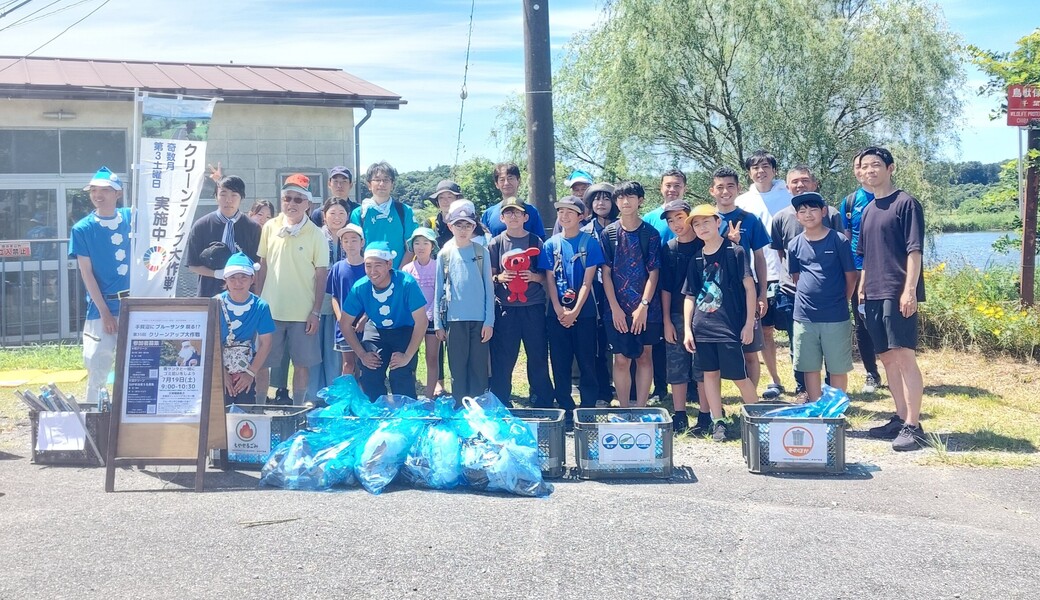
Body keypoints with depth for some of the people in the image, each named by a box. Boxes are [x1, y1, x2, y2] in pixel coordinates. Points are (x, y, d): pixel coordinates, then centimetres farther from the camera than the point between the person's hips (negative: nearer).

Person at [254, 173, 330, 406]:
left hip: (302, 312, -2)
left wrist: (316, 312, -6)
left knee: (302, 364, 5)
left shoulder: (315, 234, -3)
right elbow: (263, 266, 10)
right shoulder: (270, 228, 4)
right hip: (270, 309, 2)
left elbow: (321, 274, -2)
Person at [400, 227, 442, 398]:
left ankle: (430, 394, 2)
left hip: (432, 317, -1)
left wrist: (428, 315, -13)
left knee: (432, 358, 0)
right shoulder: (407, 269, 4)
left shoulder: (438, 267, -1)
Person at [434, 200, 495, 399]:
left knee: (479, 369, 3)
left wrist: (489, 321, -3)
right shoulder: (445, 254, 5)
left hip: (479, 319, 0)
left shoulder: (481, 252, 3)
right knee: (458, 369, 5)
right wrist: (438, 324, 4)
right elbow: (439, 291, 7)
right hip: (454, 320, 0)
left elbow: (488, 288, 3)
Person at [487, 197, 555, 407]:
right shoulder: (495, 244, 6)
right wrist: (499, 278, -12)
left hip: (533, 307, 0)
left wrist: (534, 276, -12)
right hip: (505, 308, 0)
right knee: (502, 358, 1)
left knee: (538, 356, 3)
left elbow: (546, 276, 8)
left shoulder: (536, 242, 6)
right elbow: (488, 276, 9)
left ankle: (544, 404, 14)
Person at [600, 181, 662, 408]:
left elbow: (653, 272, -2)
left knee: (644, 357, 6)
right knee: (621, 359, 1)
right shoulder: (608, 234, 2)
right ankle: (624, 411, 9)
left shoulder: (650, 234, 0)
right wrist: (615, 308, -7)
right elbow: (606, 273, 0)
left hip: (647, 309, 0)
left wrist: (643, 306, -10)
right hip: (618, 309, 0)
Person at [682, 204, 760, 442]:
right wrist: (687, 329, 5)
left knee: (739, 376, -3)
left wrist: (749, 323, -8)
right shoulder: (696, 259, 10)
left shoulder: (735, 251, -3)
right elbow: (690, 296, 13)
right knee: (709, 373, 7)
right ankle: (718, 422, 16)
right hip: (702, 327, 5)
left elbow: (749, 287, -4)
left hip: (731, 325, -5)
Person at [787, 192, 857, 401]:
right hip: (805, 318, 3)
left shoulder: (839, 241, -5)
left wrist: (840, 303, 6)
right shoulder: (795, 245, 4)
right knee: (810, 367, 9)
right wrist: (809, 297, 8)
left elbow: (850, 276, 2)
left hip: (836, 318, -3)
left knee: (837, 368, 5)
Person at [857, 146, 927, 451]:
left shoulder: (906, 203, -4)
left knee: (904, 357, -11)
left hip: (898, 294, -8)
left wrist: (910, 290, -17)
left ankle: (913, 425, -9)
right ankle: (900, 418, 18)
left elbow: (914, 250, -10)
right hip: (873, 295, 8)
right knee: (887, 358, 10)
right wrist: (862, 288, 16)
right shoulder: (867, 210, 17)